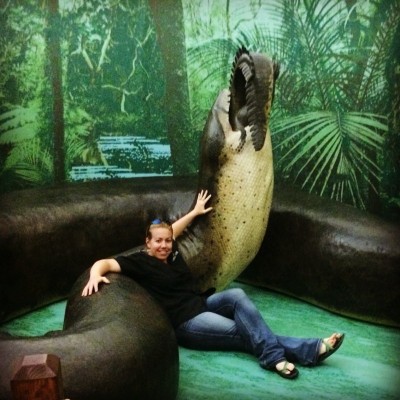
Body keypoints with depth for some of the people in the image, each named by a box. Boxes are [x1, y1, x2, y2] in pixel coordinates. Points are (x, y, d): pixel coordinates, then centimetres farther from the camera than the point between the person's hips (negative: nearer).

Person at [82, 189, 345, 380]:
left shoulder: (170, 251, 7)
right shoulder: (141, 261, -12)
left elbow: (173, 228, 28)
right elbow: (105, 263, -23)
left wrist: (195, 212, 38)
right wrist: (95, 275, -45)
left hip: (201, 304, 7)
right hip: (184, 322, -7)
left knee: (236, 295, -19)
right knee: (242, 331, -19)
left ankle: (273, 355, -24)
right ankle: (305, 351, -19)